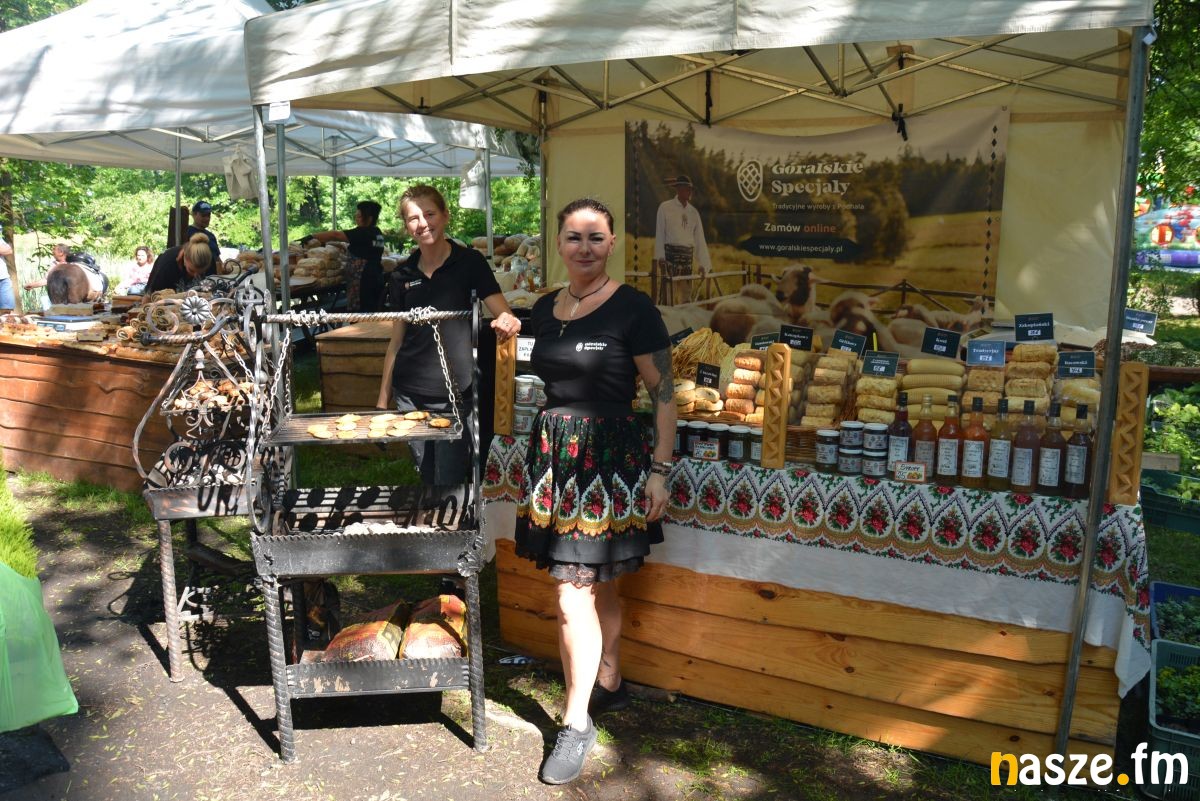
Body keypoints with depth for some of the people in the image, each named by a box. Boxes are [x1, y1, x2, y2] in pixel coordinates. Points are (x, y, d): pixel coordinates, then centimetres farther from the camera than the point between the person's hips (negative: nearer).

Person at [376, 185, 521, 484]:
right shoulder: (405, 272, 6)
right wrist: (382, 400, 10)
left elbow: (506, 317, -13)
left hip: (454, 393, -4)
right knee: (426, 476, 12)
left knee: (450, 477, -2)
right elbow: (396, 340, 12)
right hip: (409, 394, 4)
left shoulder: (469, 262, -5)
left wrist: (508, 323, -37)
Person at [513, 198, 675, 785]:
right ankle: (609, 683, 36)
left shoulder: (632, 309, -10)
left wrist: (660, 470, -11)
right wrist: (546, 446, 16)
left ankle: (576, 723, 11)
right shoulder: (544, 311, 9)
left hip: (609, 459, -6)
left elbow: (664, 393, -9)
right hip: (555, 455, 6)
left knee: (573, 593, -4)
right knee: (596, 582, 16)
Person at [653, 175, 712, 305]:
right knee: (670, 292, -10)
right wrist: (660, 257, -9)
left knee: (688, 292, 5)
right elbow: (659, 234, -1)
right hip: (670, 253, -5)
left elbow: (700, 238, 11)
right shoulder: (665, 207, -1)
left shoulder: (693, 212, 11)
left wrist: (704, 263, 7)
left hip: (688, 255, 5)